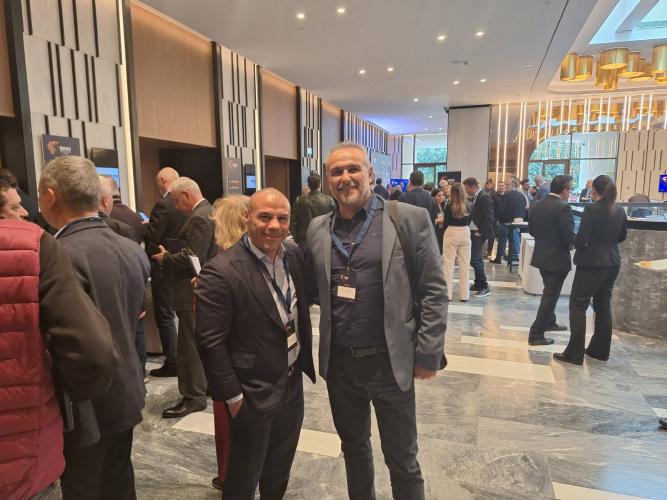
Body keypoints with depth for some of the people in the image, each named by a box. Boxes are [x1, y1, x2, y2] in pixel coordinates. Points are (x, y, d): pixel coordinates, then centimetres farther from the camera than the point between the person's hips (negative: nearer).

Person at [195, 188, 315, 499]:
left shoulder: (294, 255, -3)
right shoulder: (221, 272, -23)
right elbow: (210, 343, -19)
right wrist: (232, 396, -14)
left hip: (292, 385, 6)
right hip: (254, 393, -6)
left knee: (280, 473, 26)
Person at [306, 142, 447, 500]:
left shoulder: (410, 219, -9)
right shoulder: (317, 229, 2)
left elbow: (434, 291, -8)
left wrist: (427, 355, -9)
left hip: (390, 361, -3)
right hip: (339, 362, 4)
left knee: (401, 460, 14)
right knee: (353, 448, 23)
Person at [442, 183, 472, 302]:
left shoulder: (449, 206, -9)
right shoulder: (468, 207, -2)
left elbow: (446, 223, -2)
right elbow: (469, 222, 8)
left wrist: (445, 233, 15)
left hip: (451, 234, -2)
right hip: (465, 234, 2)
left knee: (449, 264, 5)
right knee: (464, 265, 8)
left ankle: (448, 294, 7)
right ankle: (464, 294, 13)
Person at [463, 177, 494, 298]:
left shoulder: (484, 197, -16)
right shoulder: (476, 197, 12)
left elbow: (489, 218, -21)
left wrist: (480, 232, -18)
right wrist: (473, 230, 6)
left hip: (479, 233, -10)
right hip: (474, 232, 10)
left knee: (474, 260, -10)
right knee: (477, 259, 15)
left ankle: (485, 287, -2)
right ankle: (478, 284, 26)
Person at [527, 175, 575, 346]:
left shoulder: (537, 205, 3)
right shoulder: (563, 207, -20)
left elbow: (531, 229, 10)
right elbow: (570, 236, -21)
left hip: (541, 256, 8)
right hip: (557, 258, -8)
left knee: (550, 292, 26)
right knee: (550, 296, 0)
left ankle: (549, 322, 41)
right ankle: (536, 334, 2)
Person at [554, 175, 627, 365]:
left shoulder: (591, 209, -15)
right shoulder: (620, 211, 6)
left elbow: (581, 239, -18)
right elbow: (622, 236, 18)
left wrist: (577, 243, 2)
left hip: (592, 263, -7)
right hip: (612, 262, 7)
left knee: (578, 305, -1)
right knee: (603, 305, 16)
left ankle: (574, 353, -1)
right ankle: (600, 350, 25)